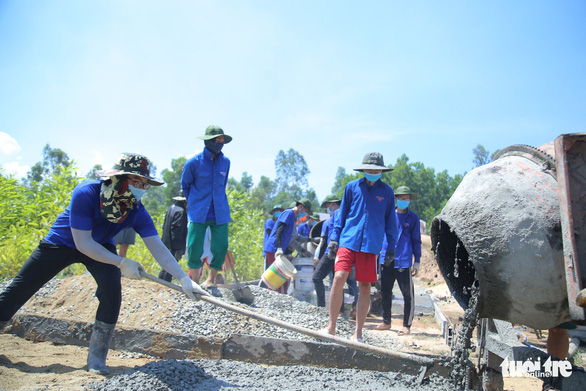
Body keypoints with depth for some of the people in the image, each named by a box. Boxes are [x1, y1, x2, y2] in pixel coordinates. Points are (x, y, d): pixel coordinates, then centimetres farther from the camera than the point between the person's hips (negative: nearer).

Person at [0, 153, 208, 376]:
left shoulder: (137, 211, -25)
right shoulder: (86, 193, -34)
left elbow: (158, 248, -28)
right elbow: (83, 243, -32)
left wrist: (184, 279, -38)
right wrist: (121, 263, -35)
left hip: (101, 247, 2)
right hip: (60, 243, -1)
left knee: (112, 288, -19)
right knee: (20, 288, 4)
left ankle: (96, 357, -6)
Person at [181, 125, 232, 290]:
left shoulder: (226, 162, 6)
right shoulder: (194, 162, -5)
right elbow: (185, 185, 11)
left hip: (220, 213, 3)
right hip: (198, 213, -3)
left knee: (221, 247, -1)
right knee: (194, 248, -7)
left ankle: (211, 279, 19)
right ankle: (195, 282, 10)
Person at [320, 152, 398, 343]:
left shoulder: (387, 191, 9)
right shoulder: (352, 187, 8)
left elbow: (390, 221, 15)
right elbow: (342, 214, 13)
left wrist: (391, 247, 11)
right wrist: (334, 238, 6)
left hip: (371, 244, 1)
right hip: (348, 241, 0)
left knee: (365, 287, 2)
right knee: (339, 278, -15)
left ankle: (358, 333, 14)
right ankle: (331, 327, -1)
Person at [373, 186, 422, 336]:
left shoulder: (413, 217, 5)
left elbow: (416, 240, 6)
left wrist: (417, 261, 1)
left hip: (404, 261, -3)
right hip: (386, 260, 3)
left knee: (408, 294, -1)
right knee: (385, 292, 9)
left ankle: (406, 326, 11)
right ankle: (386, 322, 23)